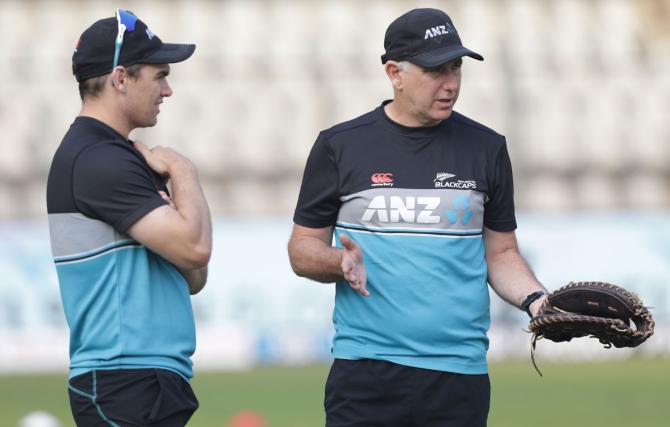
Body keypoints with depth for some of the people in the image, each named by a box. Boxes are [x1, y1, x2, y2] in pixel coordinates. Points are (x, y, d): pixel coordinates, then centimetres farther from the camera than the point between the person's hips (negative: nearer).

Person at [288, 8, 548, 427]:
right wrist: (341, 262, -13)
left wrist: (536, 299, -4)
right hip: (365, 374, -2)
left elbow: (500, 253, 15)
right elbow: (303, 250, 9)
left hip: (460, 376, 2)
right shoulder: (340, 146, 5)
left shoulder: (486, 148, 11)